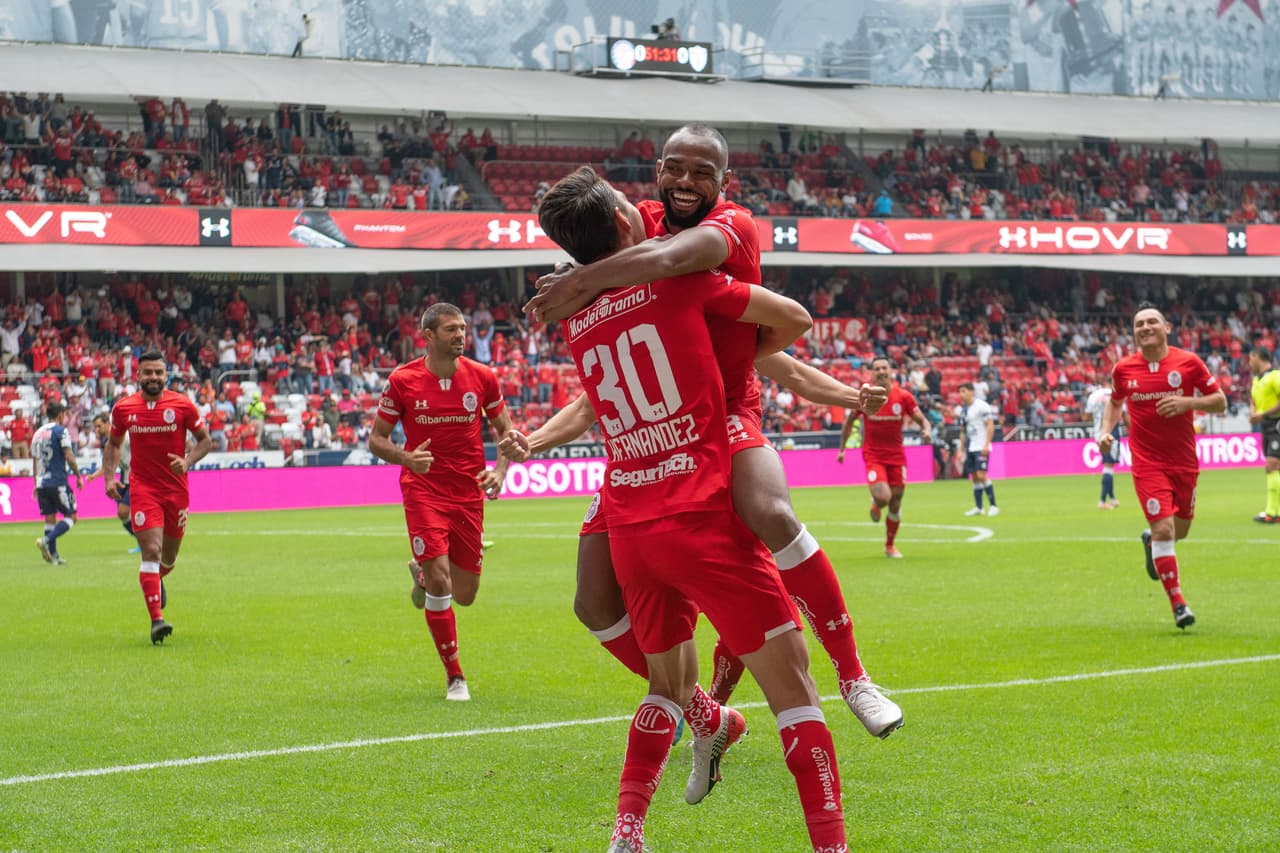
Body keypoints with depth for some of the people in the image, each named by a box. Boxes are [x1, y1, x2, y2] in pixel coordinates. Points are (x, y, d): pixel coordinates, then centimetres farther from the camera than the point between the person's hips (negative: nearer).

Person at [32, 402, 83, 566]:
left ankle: (53, 555, 7)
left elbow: (35, 460, 18)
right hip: (58, 482, -7)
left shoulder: (38, 433, 14)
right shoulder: (60, 431, -6)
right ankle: (46, 540, -18)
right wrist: (78, 476, -3)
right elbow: (69, 456, -13)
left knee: (50, 518, 10)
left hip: (42, 483, 7)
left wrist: (36, 484, 24)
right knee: (70, 517, -1)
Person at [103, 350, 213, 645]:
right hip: (142, 488, -1)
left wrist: (187, 461, -15)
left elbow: (205, 440, 3)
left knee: (169, 555, 14)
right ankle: (156, 619, -18)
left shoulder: (182, 405, -5)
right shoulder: (123, 408, 0)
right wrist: (109, 476, 2)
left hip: (176, 489, 1)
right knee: (151, 551, -15)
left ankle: (155, 580, 51)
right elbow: (114, 443, 16)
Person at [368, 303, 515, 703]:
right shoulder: (403, 381, -7)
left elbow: (506, 430, 9)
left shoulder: (482, 377, -1)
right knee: (440, 583, -16)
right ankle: (454, 676, 0)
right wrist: (407, 457, -21)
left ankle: (422, 573, 43)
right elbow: (376, 438, 0)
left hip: (469, 493, 3)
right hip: (423, 490, -3)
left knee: (464, 594, 6)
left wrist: (500, 471, -10)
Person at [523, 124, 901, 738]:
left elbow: (674, 257, -31)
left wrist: (584, 281, -31)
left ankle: (852, 675, -19)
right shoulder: (641, 223, 8)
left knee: (772, 516, -35)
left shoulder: (734, 225, -11)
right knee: (597, 605, -2)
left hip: (725, 418, -5)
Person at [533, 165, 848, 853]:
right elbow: (794, 319, 8)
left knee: (668, 679, 24)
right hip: (701, 515, -6)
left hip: (628, 528, 6)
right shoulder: (677, 280, -3)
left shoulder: (575, 321, 12)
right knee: (791, 680, -4)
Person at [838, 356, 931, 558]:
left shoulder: (903, 396, -5)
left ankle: (890, 545, 29)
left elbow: (922, 420, 0)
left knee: (895, 504, 8)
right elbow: (849, 421, 9)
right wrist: (842, 448, 8)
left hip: (896, 455, 2)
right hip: (873, 456, -2)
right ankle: (875, 505, 18)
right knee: (883, 497, -22)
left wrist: (927, 431, -22)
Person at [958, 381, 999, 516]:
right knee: (975, 478, 7)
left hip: (981, 448, -8)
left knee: (981, 476, -14)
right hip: (970, 448, 8)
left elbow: (990, 426, -14)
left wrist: (986, 445, -20)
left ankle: (994, 506, -7)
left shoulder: (981, 406, -10)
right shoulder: (963, 410, 14)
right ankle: (978, 508, 10)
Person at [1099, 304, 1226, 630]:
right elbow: (1115, 401, 19)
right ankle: (1177, 603, -7)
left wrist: (1187, 402, -19)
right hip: (1147, 464, -1)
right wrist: (1106, 431, 1)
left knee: (1180, 529, 14)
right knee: (1164, 528, -15)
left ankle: (1150, 540, 51)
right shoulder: (1124, 369, -1)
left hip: (1184, 462, 1)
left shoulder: (1188, 362, -6)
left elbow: (1220, 402, -2)